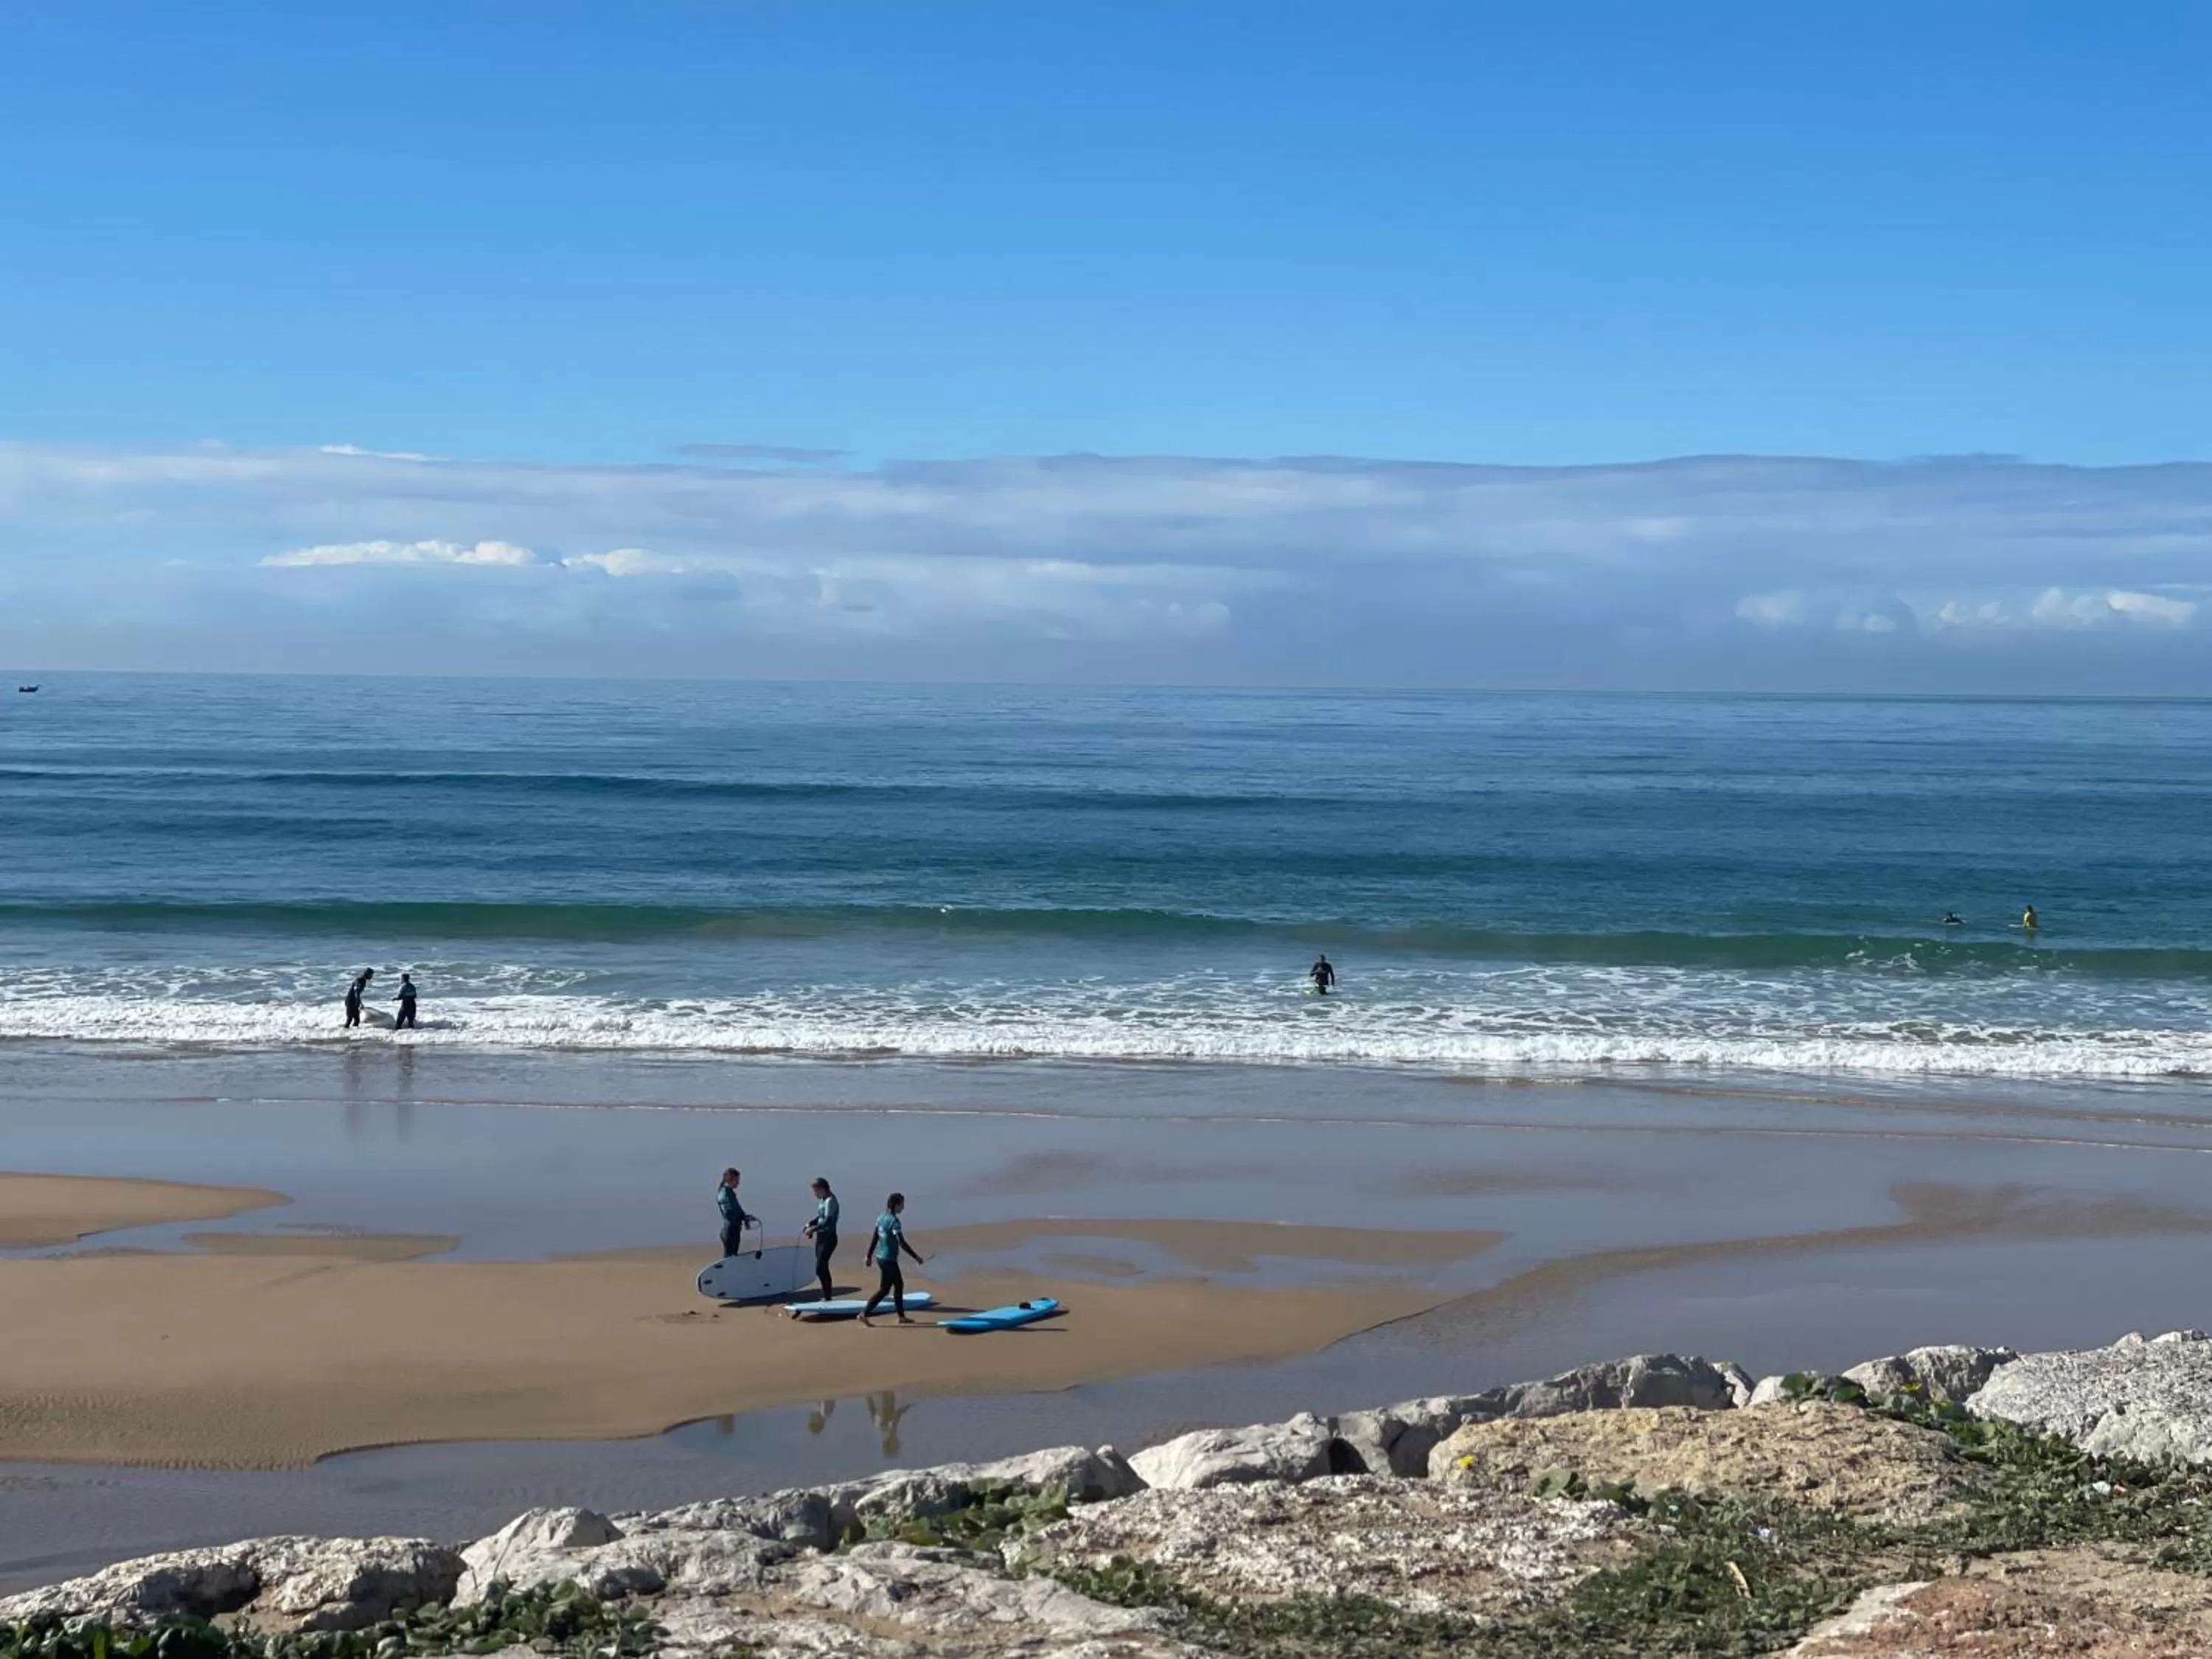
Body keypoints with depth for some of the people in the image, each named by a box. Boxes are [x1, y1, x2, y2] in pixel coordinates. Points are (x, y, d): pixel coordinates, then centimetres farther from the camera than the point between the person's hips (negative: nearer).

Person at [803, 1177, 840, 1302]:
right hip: (821, 1237, 9)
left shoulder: (830, 1201, -16)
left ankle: (827, 1295, -5)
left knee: (820, 1268, -11)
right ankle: (827, 1292, 23)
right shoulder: (822, 1200, 11)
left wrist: (813, 1229, -21)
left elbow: (827, 1221, -25)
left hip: (828, 1238, -9)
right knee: (822, 1268, 14)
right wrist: (810, 1224, 7)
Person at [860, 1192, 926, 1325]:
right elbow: (902, 1243, -24)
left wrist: (869, 1256, 19)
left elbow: (875, 1239, 12)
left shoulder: (881, 1218, 6)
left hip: (880, 1258, 9)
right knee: (884, 1290, -1)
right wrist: (916, 1257, -20)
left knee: (899, 1285, 17)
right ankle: (864, 1314, -2)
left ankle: (901, 1317, 22)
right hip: (889, 1260, -9)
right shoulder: (894, 1222, -19)